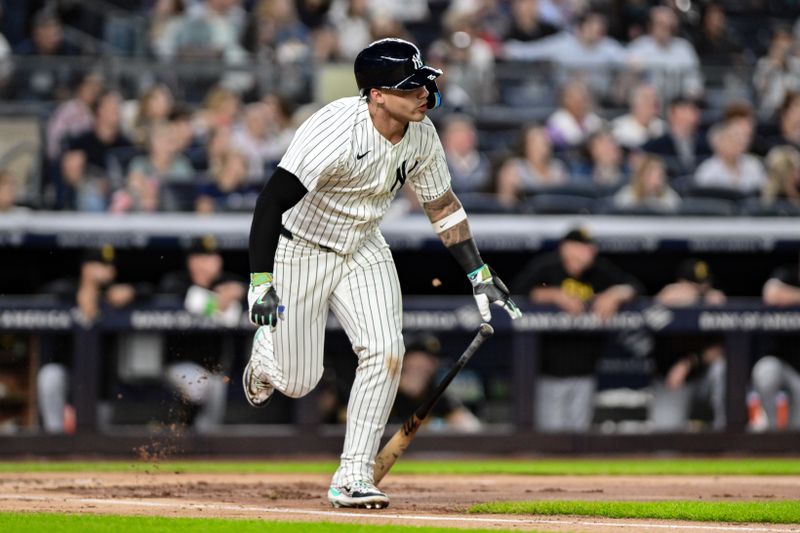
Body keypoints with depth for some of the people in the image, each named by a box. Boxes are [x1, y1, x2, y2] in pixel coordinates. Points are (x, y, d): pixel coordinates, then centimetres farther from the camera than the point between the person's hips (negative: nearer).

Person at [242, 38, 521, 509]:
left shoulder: (422, 135, -12)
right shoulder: (336, 131, -33)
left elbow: (442, 205, 5)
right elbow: (272, 201, -36)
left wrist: (481, 276, 5)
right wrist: (260, 283, -44)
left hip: (363, 249, 5)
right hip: (300, 252, -5)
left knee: (386, 351, -15)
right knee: (298, 382, 1)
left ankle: (353, 477, -7)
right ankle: (266, 349, 39)